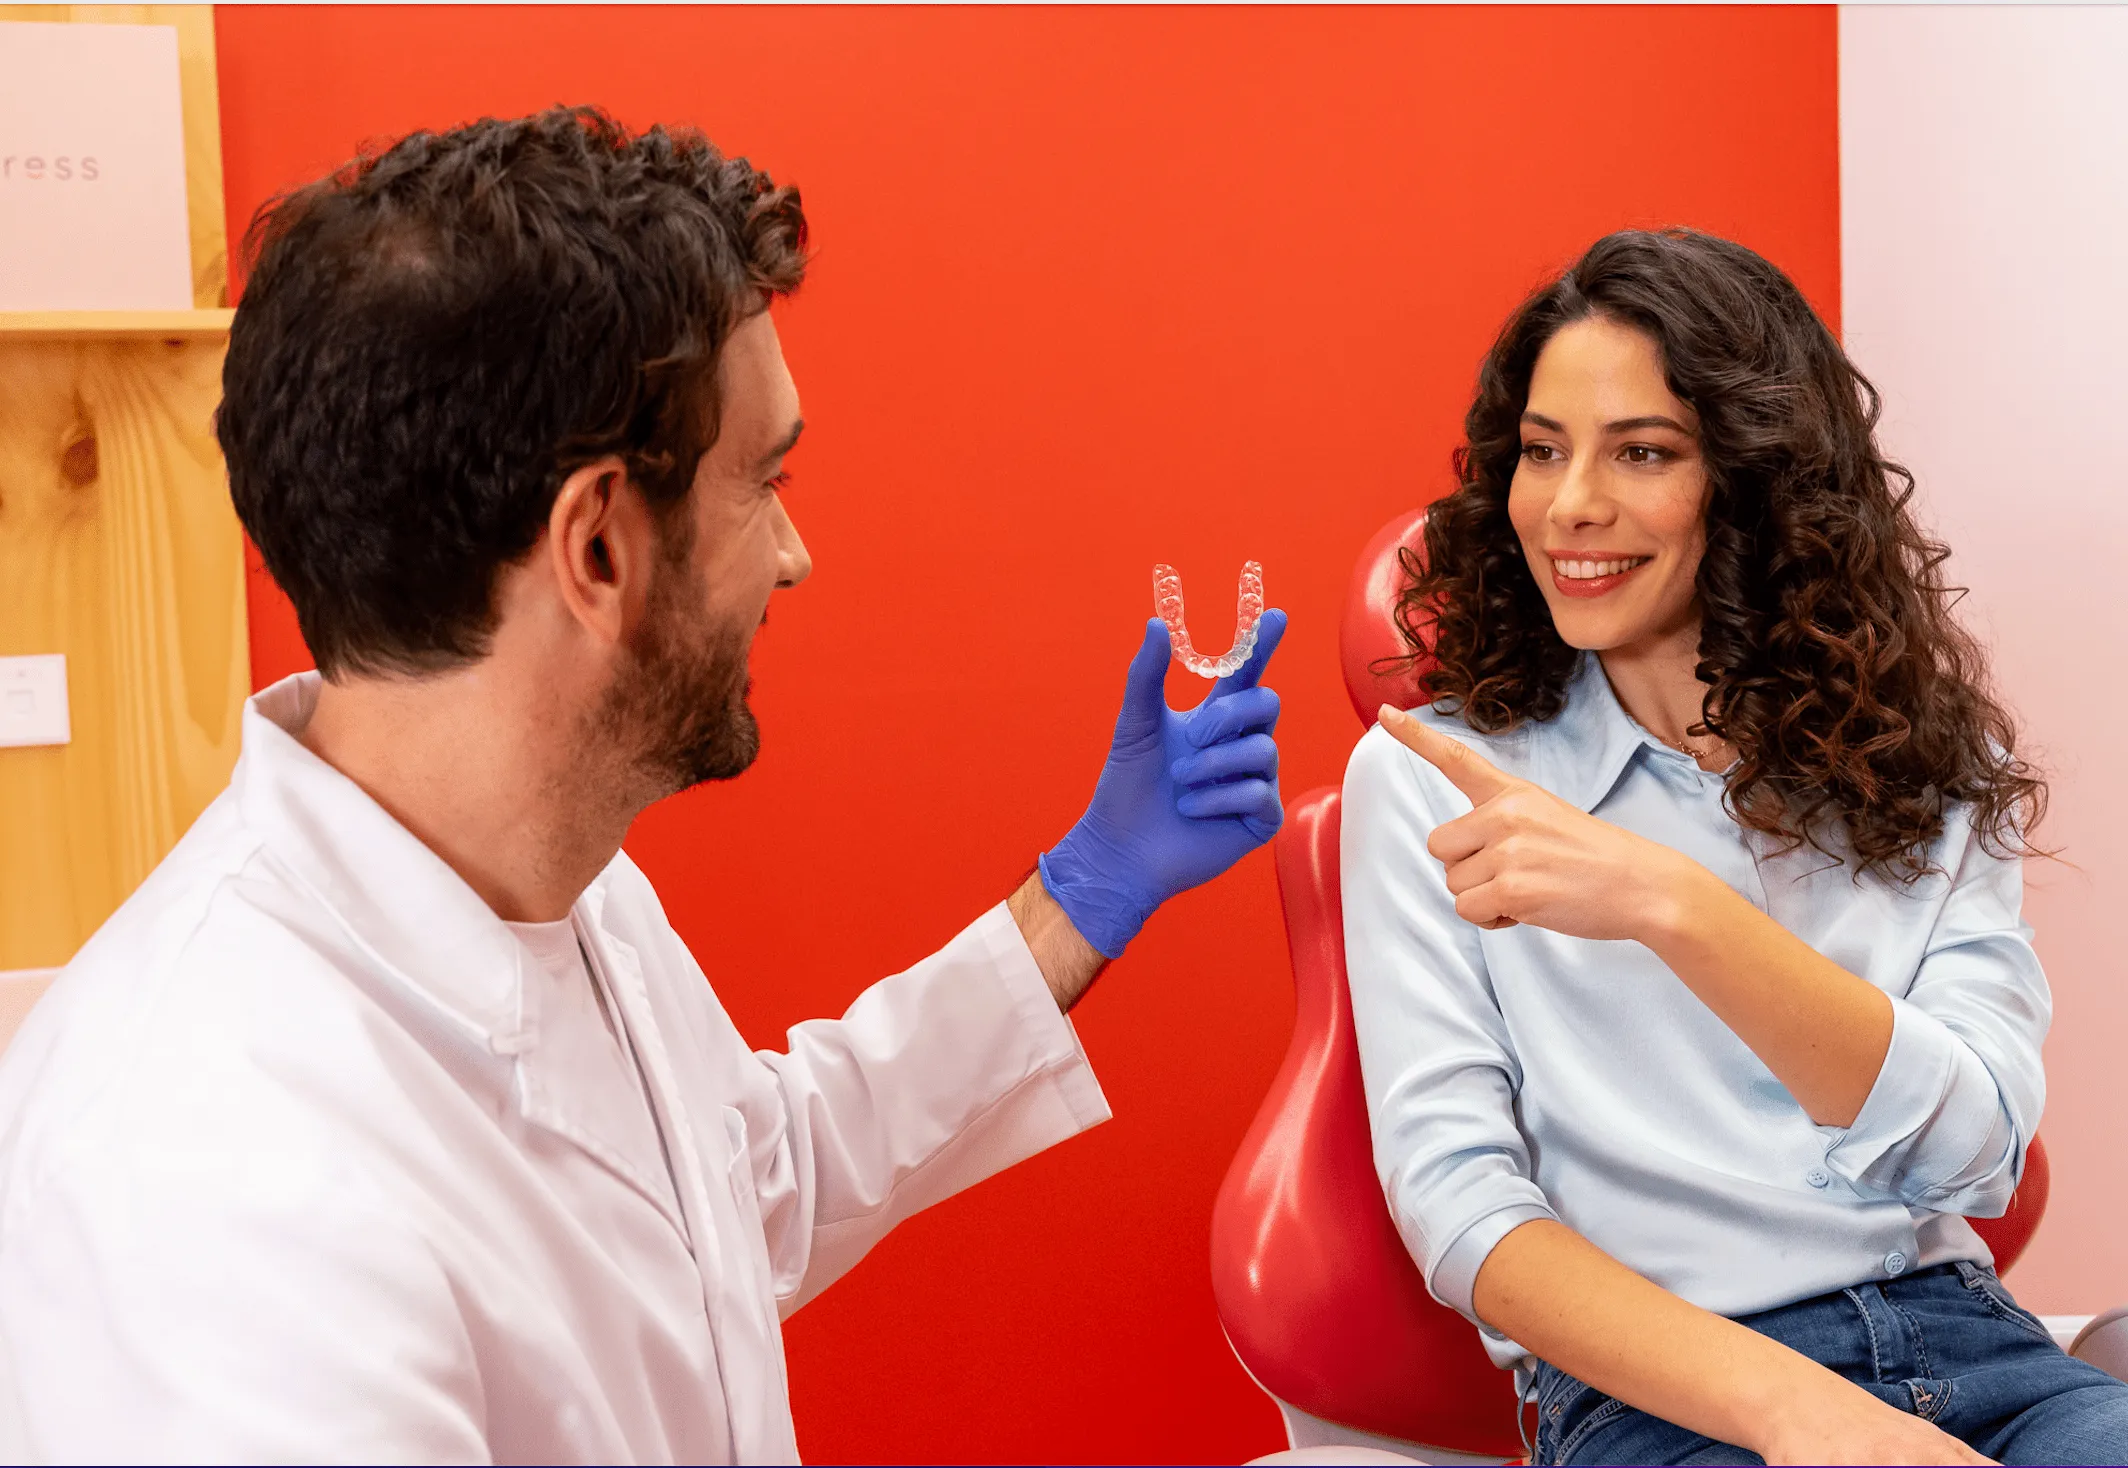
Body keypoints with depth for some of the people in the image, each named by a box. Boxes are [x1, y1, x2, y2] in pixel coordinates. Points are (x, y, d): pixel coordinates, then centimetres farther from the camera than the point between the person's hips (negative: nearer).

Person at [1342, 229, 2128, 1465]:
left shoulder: (1929, 758, 10)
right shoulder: (1434, 777, 4)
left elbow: (1975, 1155, -5)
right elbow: (1457, 1198, -4)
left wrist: (1672, 906, -20)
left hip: (1955, 1332, 3)